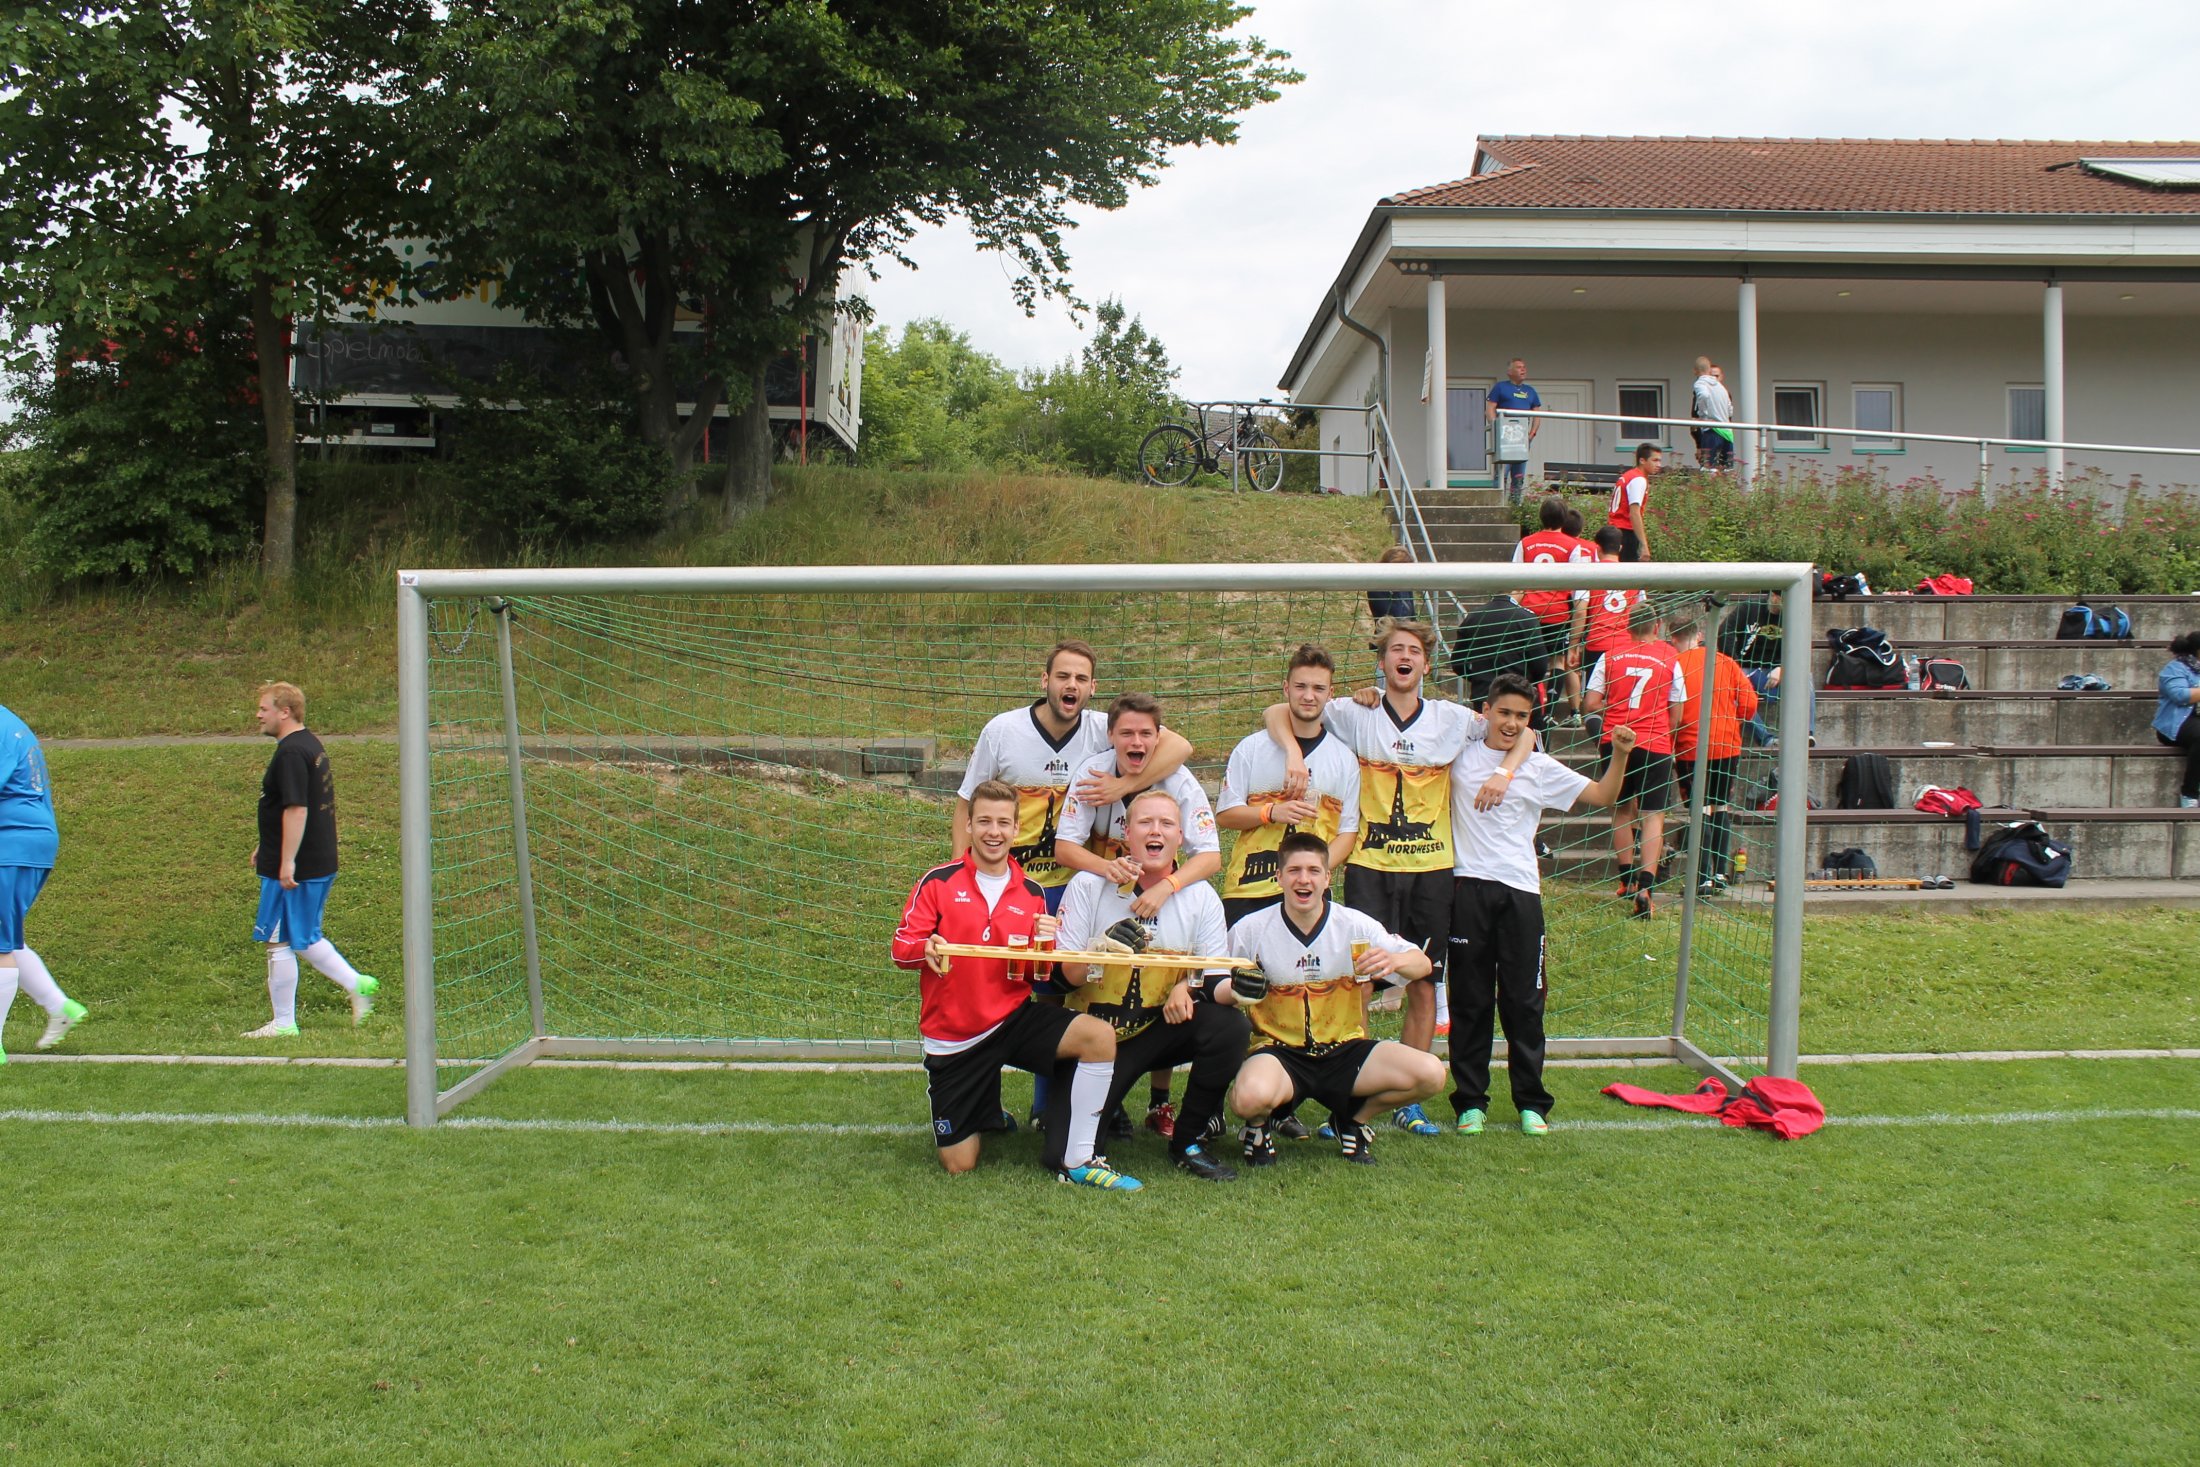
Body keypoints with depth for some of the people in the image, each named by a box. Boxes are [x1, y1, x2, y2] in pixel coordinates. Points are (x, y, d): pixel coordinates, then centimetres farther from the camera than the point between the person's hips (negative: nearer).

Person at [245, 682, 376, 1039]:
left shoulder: (290, 753, -17)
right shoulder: (311, 745, 14)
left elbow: (296, 810, -24)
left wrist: (287, 861, -24)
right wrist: (267, 847, 29)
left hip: (293, 870, -10)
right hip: (320, 864, 10)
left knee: (280, 942, 1)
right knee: (305, 939, 20)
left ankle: (283, 1023, 9)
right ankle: (357, 985, 16)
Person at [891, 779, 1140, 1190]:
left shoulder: (1031, 893, 5)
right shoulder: (938, 882, -6)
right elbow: (901, 948, -9)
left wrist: (1045, 946, -11)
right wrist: (928, 949, -31)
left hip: (1014, 1018, 2)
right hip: (952, 1036, -2)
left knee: (1099, 1036, -26)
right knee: (959, 1165, 1)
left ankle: (1077, 1161, -13)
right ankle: (987, 1116, 38)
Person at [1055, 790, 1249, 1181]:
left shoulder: (1201, 898, -2)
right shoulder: (1088, 885, -6)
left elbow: (1217, 981, -3)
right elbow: (1065, 975, -8)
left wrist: (1188, 987, -24)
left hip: (1160, 1030, 2)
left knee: (1230, 1024, -27)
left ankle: (1187, 1143, -7)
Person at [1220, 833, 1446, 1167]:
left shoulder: (1354, 924, -3)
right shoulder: (1251, 930, -6)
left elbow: (1423, 965, -5)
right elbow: (1216, 989, -1)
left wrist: (1395, 961, -29)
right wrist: (1233, 991, -25)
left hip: (1345, 1050, 3)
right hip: (1279, 1051, -3)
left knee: (1430, 1074, -20)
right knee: (1251, 1098, -38)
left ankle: (1354, 1119, 11)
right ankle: (1258, 1126, 4)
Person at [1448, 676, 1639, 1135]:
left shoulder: (1540, 767, 9)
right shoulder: (1460, 753, 6)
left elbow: (1600, 796, 11)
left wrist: (1619, 755, -3)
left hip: (1520, 891, 1)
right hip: (1468, 887, -1)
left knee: (1524, 1001, 4)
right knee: (1470, 999, 5)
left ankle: (1530, 1102, 15)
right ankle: (1470, 1101, 14)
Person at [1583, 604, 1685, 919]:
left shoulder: (1610, 657, 2)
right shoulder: (1669, 659, -1)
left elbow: (1591, 705, 1)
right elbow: (1675, 713, 4)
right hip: (1655, 745, -2)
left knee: (1622, 810, 17)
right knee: (1653, 814, 0)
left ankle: (1628, 880, 24)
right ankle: (1645, 886, -14)